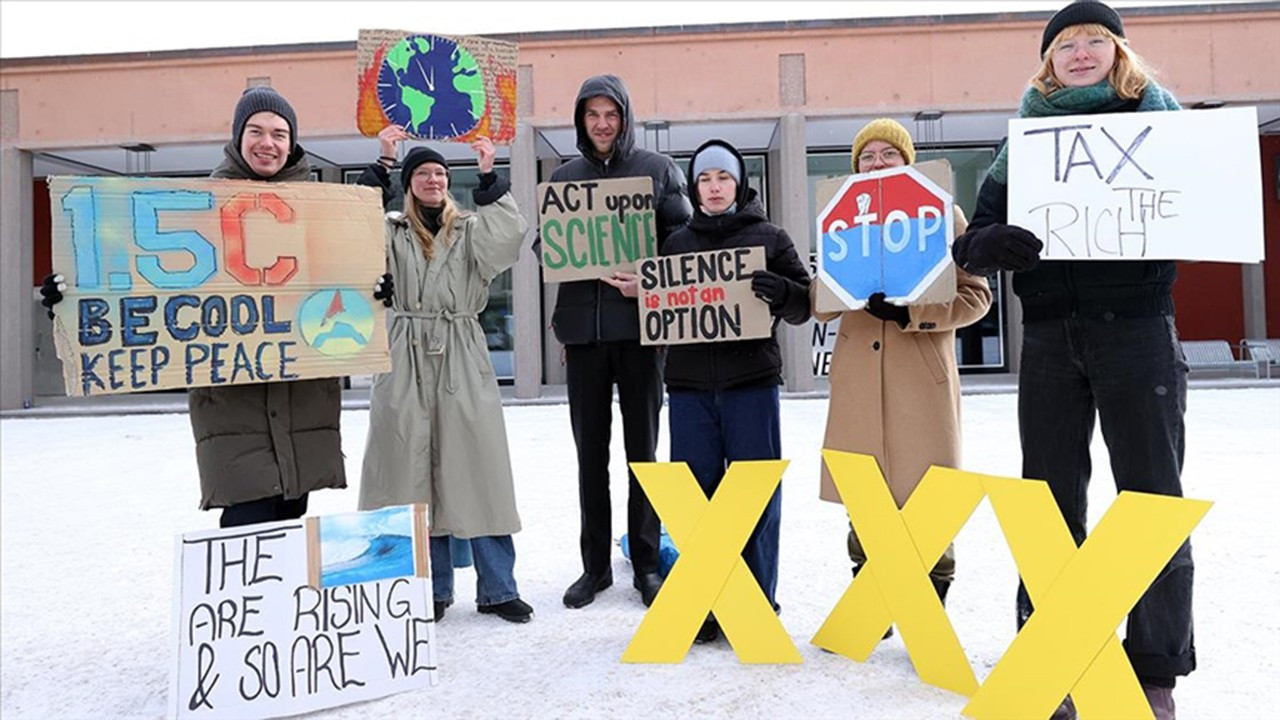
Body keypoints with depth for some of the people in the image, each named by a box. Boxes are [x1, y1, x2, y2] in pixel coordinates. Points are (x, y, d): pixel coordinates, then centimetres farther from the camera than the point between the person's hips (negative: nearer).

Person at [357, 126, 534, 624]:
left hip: (462, 360, 0)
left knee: (477, 469, -1)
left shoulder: (469, 229, 11)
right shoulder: (392, 231, 11)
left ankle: (497, 589, 7)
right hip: (406, 361, 0)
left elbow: (509, 235, -8)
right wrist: (381, 164, -10)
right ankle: (432, 590, 16)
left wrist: (489, 177, -11)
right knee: (415, 472, 3)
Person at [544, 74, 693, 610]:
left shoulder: (658, 170, 6)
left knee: (642, 448, 6)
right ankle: (595, 565, 19)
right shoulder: (564, 176, 14)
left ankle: (646, 563, 17)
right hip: (582, 325, 3)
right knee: (590, 451, 8)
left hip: (640, 321, -2)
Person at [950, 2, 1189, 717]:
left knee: (1152, 495, 3)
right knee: (1051, 499, 6)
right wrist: (993, 243, -20)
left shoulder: (1158, 117, 8)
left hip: (1136, 325, -2)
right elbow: (978, 237, 3)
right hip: (1049, 333, 2)